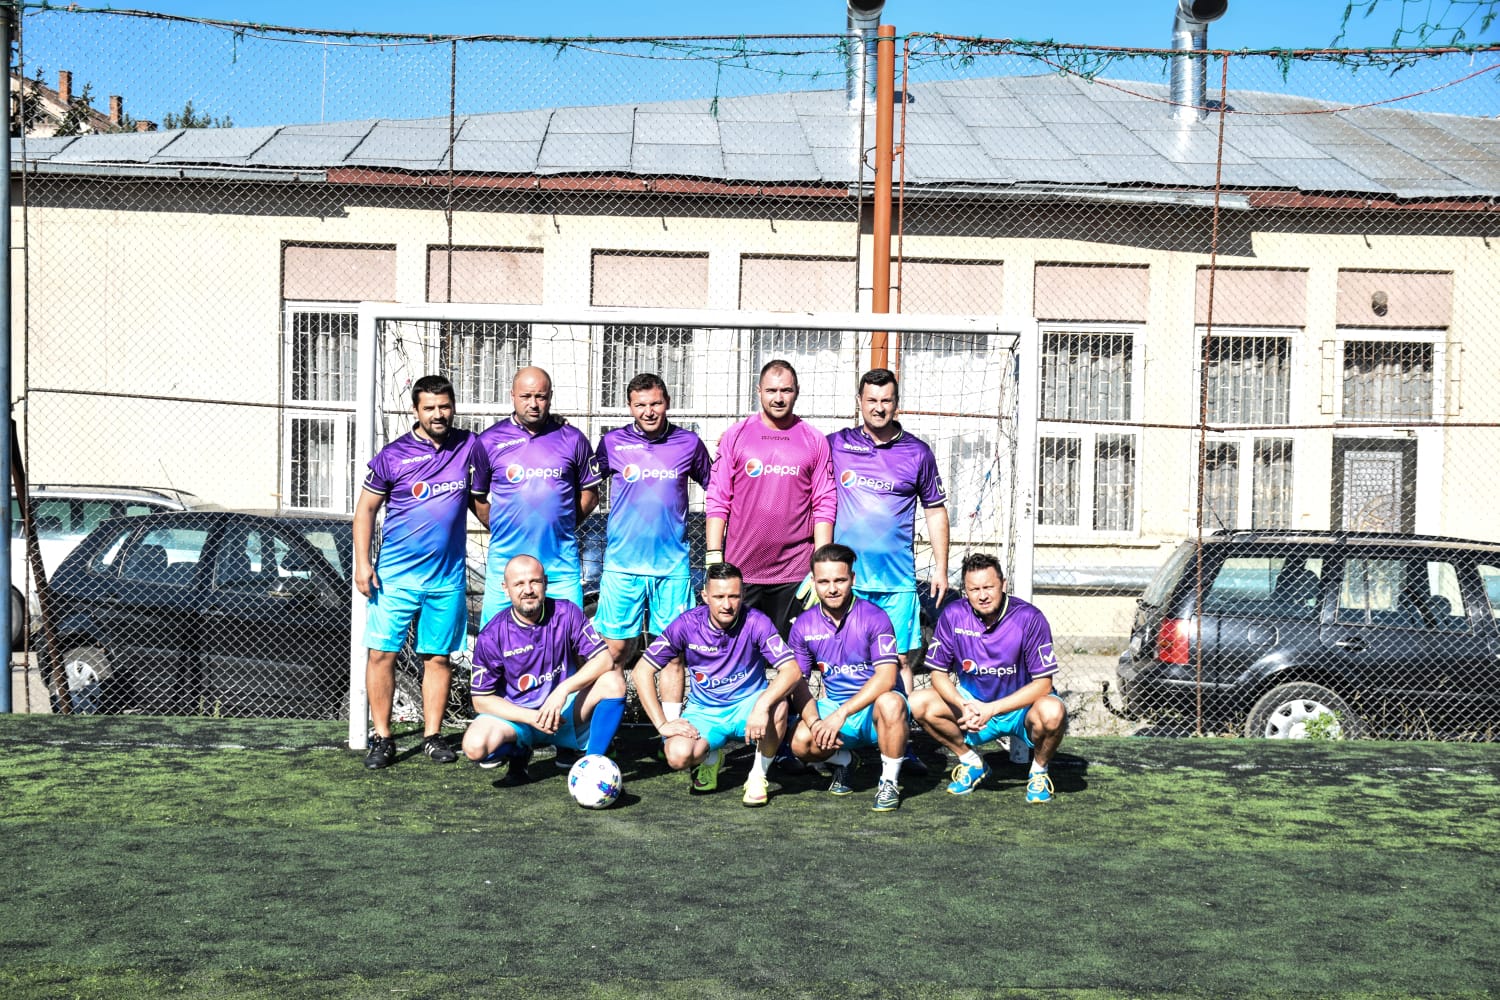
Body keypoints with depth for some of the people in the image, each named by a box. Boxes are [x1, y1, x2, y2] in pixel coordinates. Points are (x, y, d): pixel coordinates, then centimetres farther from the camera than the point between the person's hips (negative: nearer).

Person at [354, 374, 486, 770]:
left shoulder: (469, 446, 3)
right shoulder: (393, 455, -4)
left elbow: (478, 498, 17)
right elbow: (365, 508, 2)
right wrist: (362, 563, -5)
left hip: (447, 575, 2)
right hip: (395, 573, -2)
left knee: (438, 657, 7)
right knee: (382, 652, -3)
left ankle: (433, 736, 17)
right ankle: (381, 738, 8)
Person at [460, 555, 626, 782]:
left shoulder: (566, 613, -9)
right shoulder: (492, 635, -12)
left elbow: (605, 659, -15)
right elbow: (482, 700, -9)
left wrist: (563, 690, -28)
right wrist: (532, 717, -21)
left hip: (564, 711, 1)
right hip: (516, 716, -1)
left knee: (613, 682, -25)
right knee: (475, 746, -31)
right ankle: (519, 752, 5)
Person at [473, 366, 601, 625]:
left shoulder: (572, 439, 4)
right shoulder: (489, 441, 2)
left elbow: (589, 493, 12)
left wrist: (562, 525, 5)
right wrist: (501, 529, 2)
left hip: (561, 564, 1)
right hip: (505, 563, 0)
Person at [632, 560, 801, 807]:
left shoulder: (756, 622, -16)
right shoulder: (687, 624, -13)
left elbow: (792, 670, -23)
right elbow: (642, 670, -9)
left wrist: (762, 705, -41)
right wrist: (662, 724, -15)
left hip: (747, 707, -1)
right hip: (704, 711, 1)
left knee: (777, 705, -35)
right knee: (679, 755, -29)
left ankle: (758, 777, -11)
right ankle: (710, 757, 10)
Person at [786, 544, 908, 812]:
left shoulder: (874, 617, -13)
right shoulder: (803, 626, 0)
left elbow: (886, 677, -22)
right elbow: (798, 682, 2)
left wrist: (841, 714, -30)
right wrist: (814, 721, -19)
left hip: (872, 709, -3)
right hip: (833, 706, 3)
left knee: (890, 703, -39)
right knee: (801, 742, -27)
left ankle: (890, 781, -16)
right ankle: (842, 761, 10)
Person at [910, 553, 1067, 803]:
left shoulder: (1029, 618, -21)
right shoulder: (953, 615, -13)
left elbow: (1043, 683, -20)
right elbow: (939, 673, -5)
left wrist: (992, 709, -28)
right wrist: (964, 706, -25)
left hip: (1021, 707, -3)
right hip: (972, 703, 3)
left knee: (1051, 712, -36)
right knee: (919, 704, -18)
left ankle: (1039, 771, -2)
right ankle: (972, 763, 6)